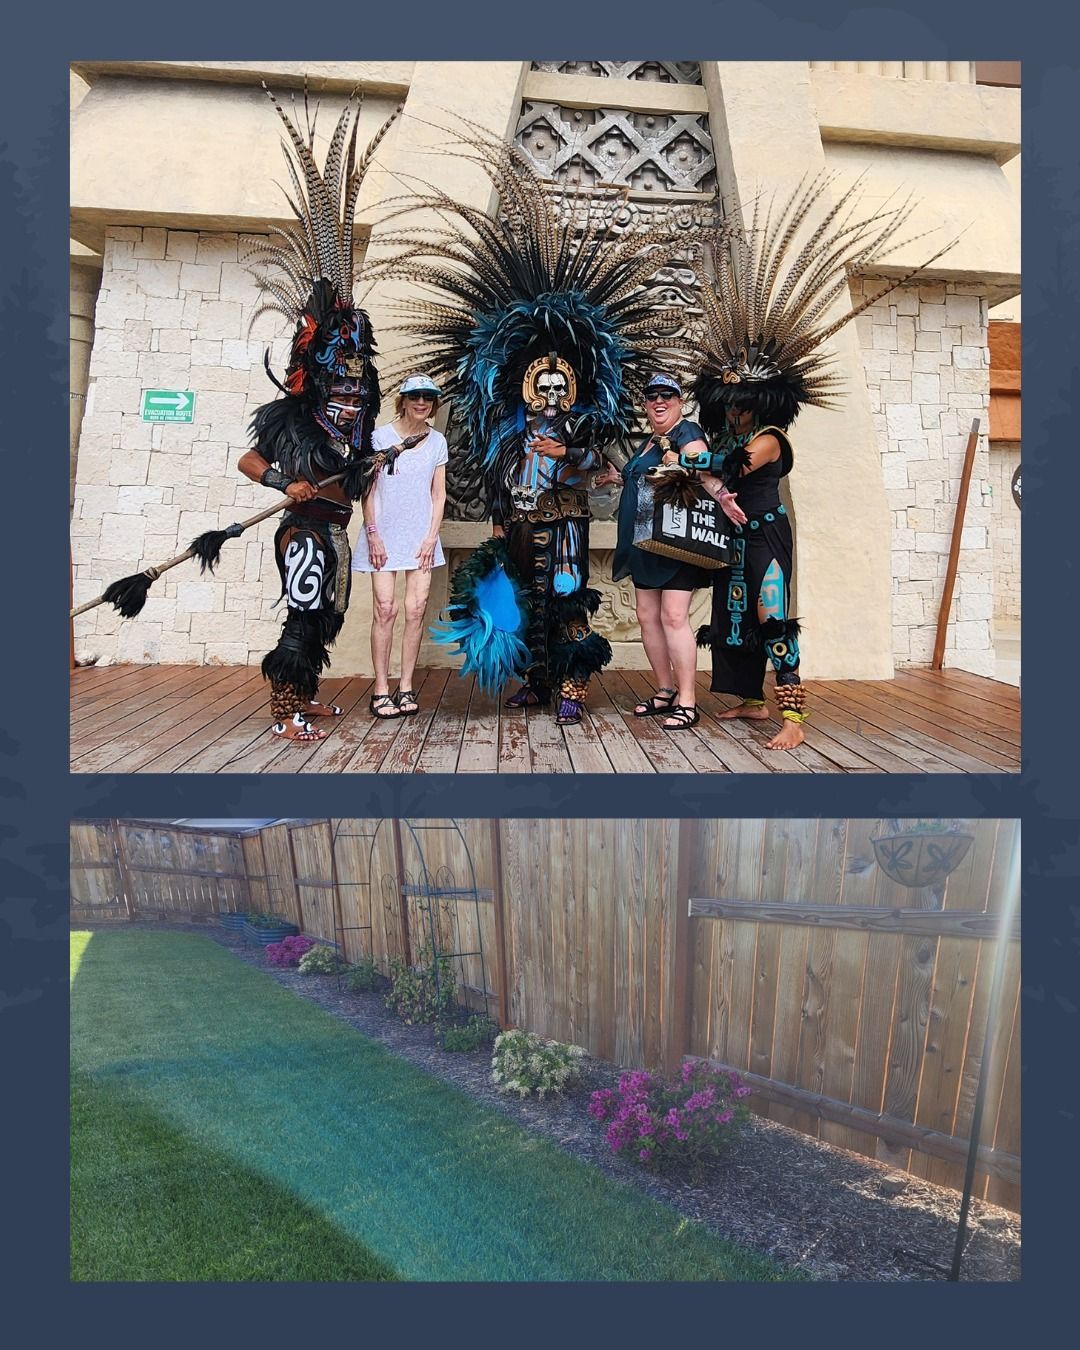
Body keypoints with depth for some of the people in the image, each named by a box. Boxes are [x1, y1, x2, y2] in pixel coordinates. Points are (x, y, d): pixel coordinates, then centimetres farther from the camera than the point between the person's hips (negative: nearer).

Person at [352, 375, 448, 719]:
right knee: (385, 609, -8)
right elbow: (368, 489, -1)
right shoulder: (381, 436, 1)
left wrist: (432, 536, 0)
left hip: (421, 536, 3)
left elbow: (439, 493, 10)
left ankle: (406, 687, 6)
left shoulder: (437, 441, 10)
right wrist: (373, 534, -8)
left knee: (416, 610, -2)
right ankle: (381, 690, -2)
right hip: (384, 535, -3)